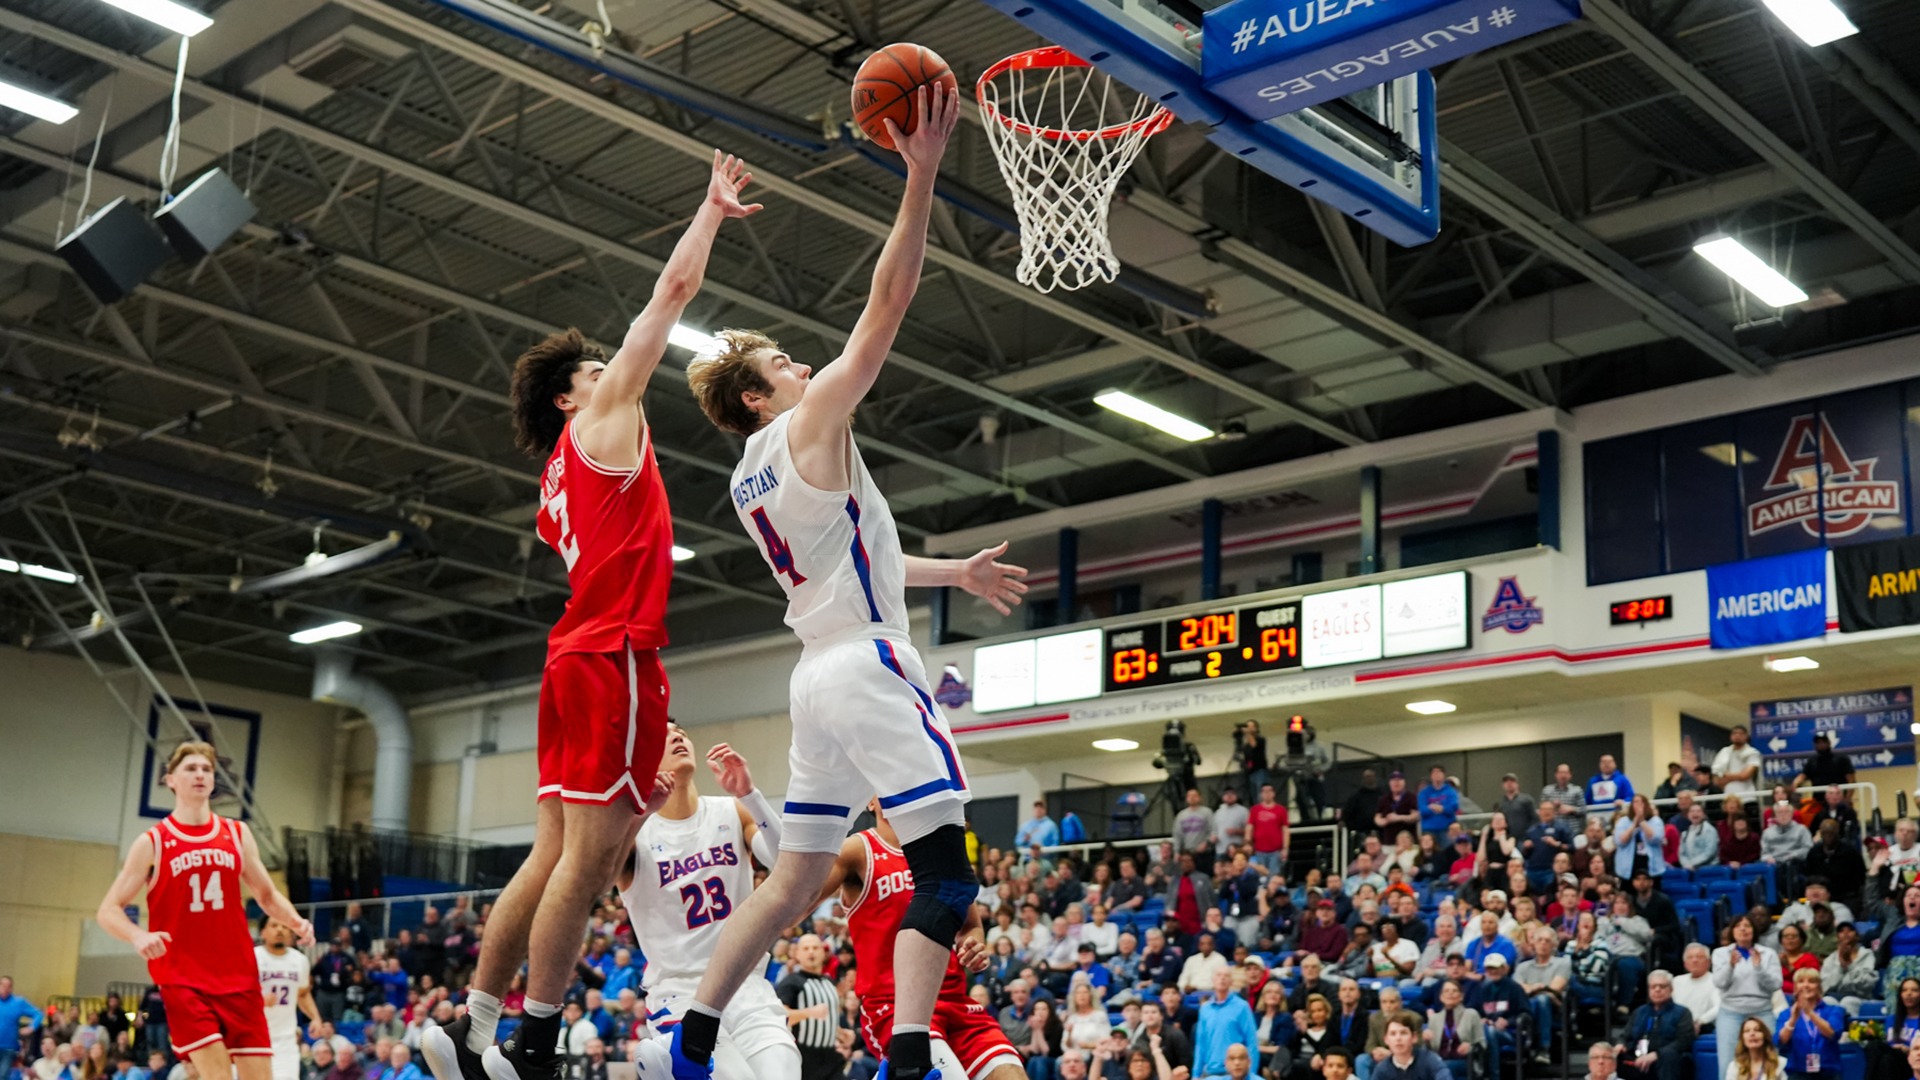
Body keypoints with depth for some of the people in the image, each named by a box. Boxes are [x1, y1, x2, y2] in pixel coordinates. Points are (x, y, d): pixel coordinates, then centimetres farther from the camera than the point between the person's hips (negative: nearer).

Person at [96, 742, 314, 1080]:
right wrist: (138, 936, -22)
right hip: (183, 980, -3)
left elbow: (266, 894, 19)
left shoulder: (238, 834, 10)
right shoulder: (152, 843, 0)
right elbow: (108, 910, 0)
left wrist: (295, 922, -2)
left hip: (239, 977, 4)